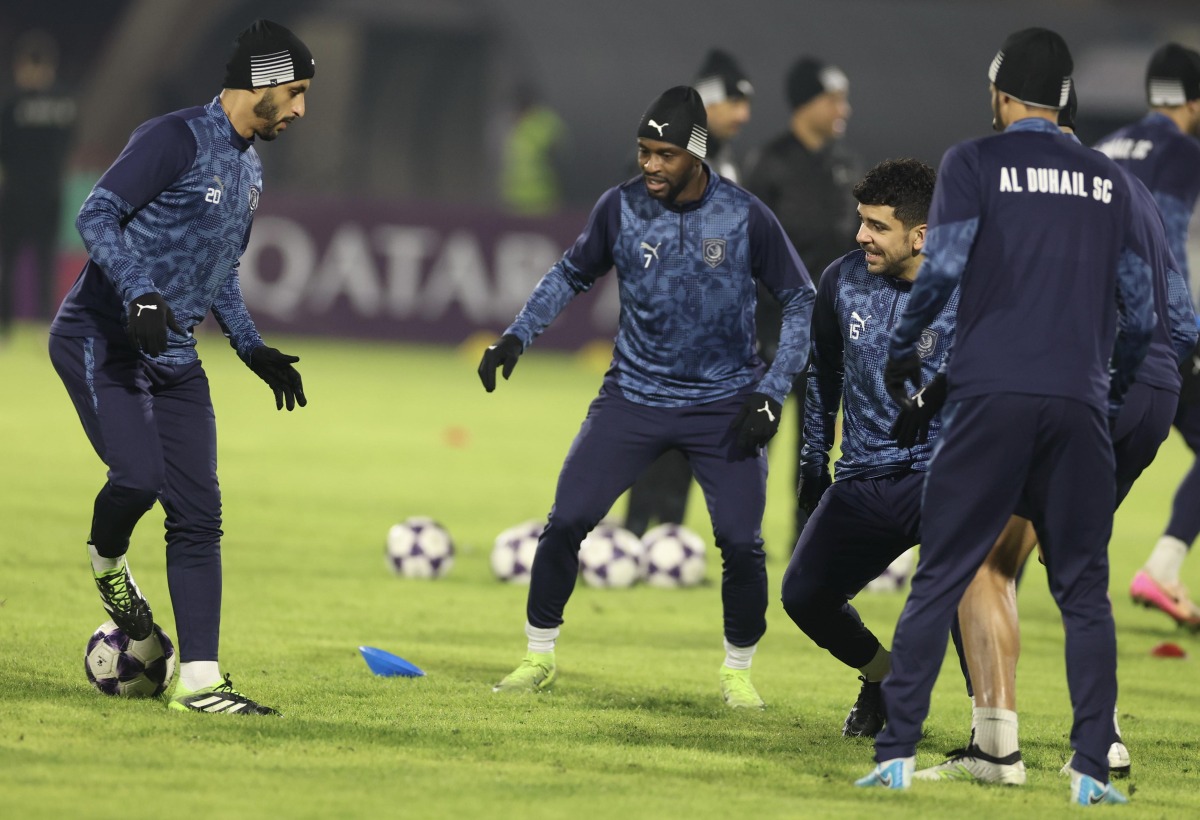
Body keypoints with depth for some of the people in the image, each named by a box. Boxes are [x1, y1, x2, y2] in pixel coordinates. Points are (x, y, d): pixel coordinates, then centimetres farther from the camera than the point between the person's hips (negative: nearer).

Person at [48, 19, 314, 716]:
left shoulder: (249, 168, 17)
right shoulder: (178, 139, -12)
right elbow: (98, 216, -18)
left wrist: (253, 349, 18)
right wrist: (140, 295, -30)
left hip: (175, 358, 8)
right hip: (101, 340, -8)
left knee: (199, 515, 0)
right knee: (139, 476, -26)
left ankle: (200, 681, 1)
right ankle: (108, 561, 10)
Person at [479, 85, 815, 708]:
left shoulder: (744, 217, -13)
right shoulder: (620, 207, -8)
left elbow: (800, 300, -3)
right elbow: (573, 273, 10)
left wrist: (771, 392, -10)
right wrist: (517, 335, -2)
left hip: (724, 403, -1)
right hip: (633, 394, 2)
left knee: (741, 542, -9)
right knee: (566, 520, -6)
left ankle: (738, 670, 14)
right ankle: (539, 657, 11)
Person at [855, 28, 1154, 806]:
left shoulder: (974, 162, 5)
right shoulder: (1109, 179, 14)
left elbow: (944, 266, -9)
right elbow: (1140, 308, 11)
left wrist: (902, 352, 4)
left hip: (990, 394, -2)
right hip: (1081, 406, 2)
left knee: (938, 581, 2)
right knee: (1085, 592, 7)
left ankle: (897, 754, -5)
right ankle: (1092, 769, -1)